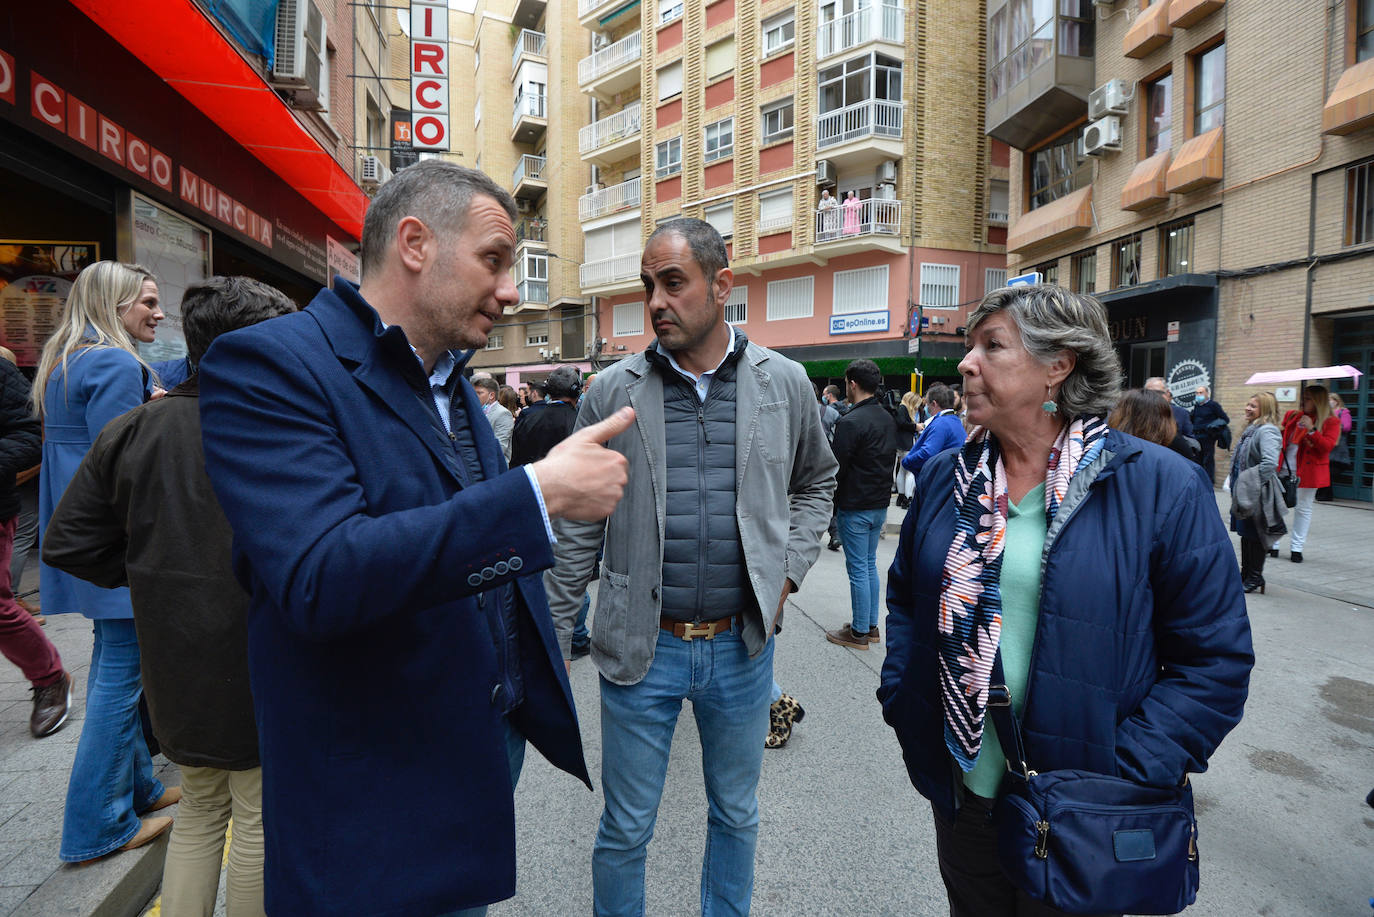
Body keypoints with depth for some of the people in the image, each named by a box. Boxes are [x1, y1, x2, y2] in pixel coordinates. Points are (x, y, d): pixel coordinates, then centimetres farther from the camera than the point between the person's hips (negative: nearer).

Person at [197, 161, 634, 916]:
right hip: (378, 795, -7)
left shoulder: (453, 383, 9)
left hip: (495, 738, 8)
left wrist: (540, 667, 18)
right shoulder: (268, 365, -17)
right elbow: (322, 578, -31)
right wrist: (541, 490, -30)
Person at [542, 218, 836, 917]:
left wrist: (788, 568, 0)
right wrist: (550, 647, 0)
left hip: (742, 644, 2)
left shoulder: (784, 383, -2)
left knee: (736, 815, 23)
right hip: (640, 648, -1)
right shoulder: (612, 393, -6)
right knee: (624, 830, 15)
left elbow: (815, 482, 14)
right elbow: (576, 531, -1)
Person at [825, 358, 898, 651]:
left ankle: (859, 632, 11)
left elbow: (835, 469, -19)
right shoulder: (888, 419, 8)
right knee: (870, 565, 17)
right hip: (880, 504, 9)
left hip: (855, 508, -8)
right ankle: (871, 626, 26)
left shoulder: (851, 422, -20)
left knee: (858, 570, 1)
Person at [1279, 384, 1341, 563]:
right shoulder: (1292, 416, 10)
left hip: (1308, 472, -3)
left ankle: (1296, 548, 15)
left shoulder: (1331, 422, 0)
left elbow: (1327, 446, -12)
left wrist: (1311, 430, -22)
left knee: (1303, 508, 6)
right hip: (1284, 470, 3)